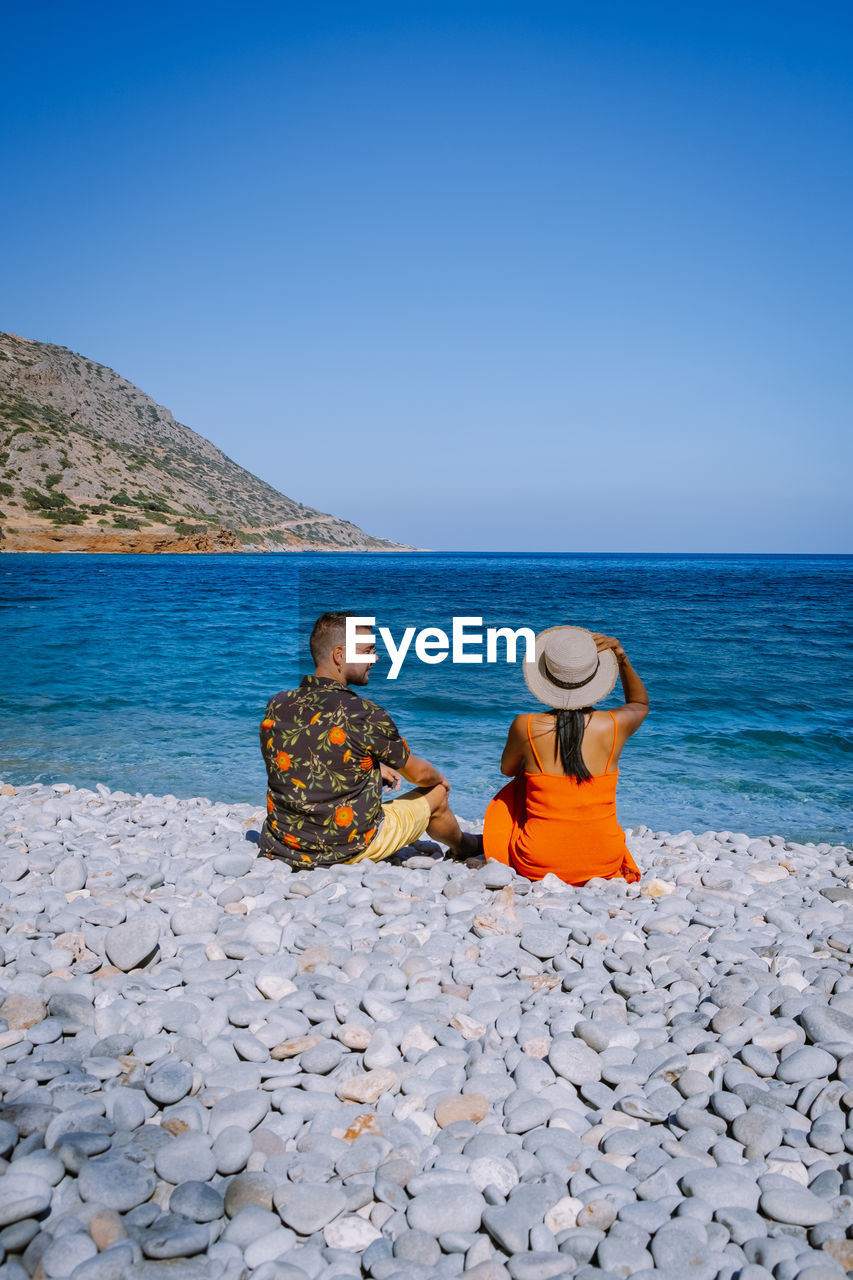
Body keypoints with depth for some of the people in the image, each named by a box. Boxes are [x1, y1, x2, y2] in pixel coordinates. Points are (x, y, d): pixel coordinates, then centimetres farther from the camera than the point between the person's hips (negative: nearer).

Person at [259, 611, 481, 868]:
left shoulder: (275, 706, -6)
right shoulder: (366, 716, -22)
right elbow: (418, 774, -5)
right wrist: (440, 778, 19)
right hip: (349, 851, -5)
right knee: (437, 792, 16)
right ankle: (464, 847, 49)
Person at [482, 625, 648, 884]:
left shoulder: (525, 727, -15)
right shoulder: (614, 726, -11)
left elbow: (506, 769, 9)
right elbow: (640, 703, 16)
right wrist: (622, 659, 4)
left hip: (538, 866, -2)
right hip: (604, 866, 2)